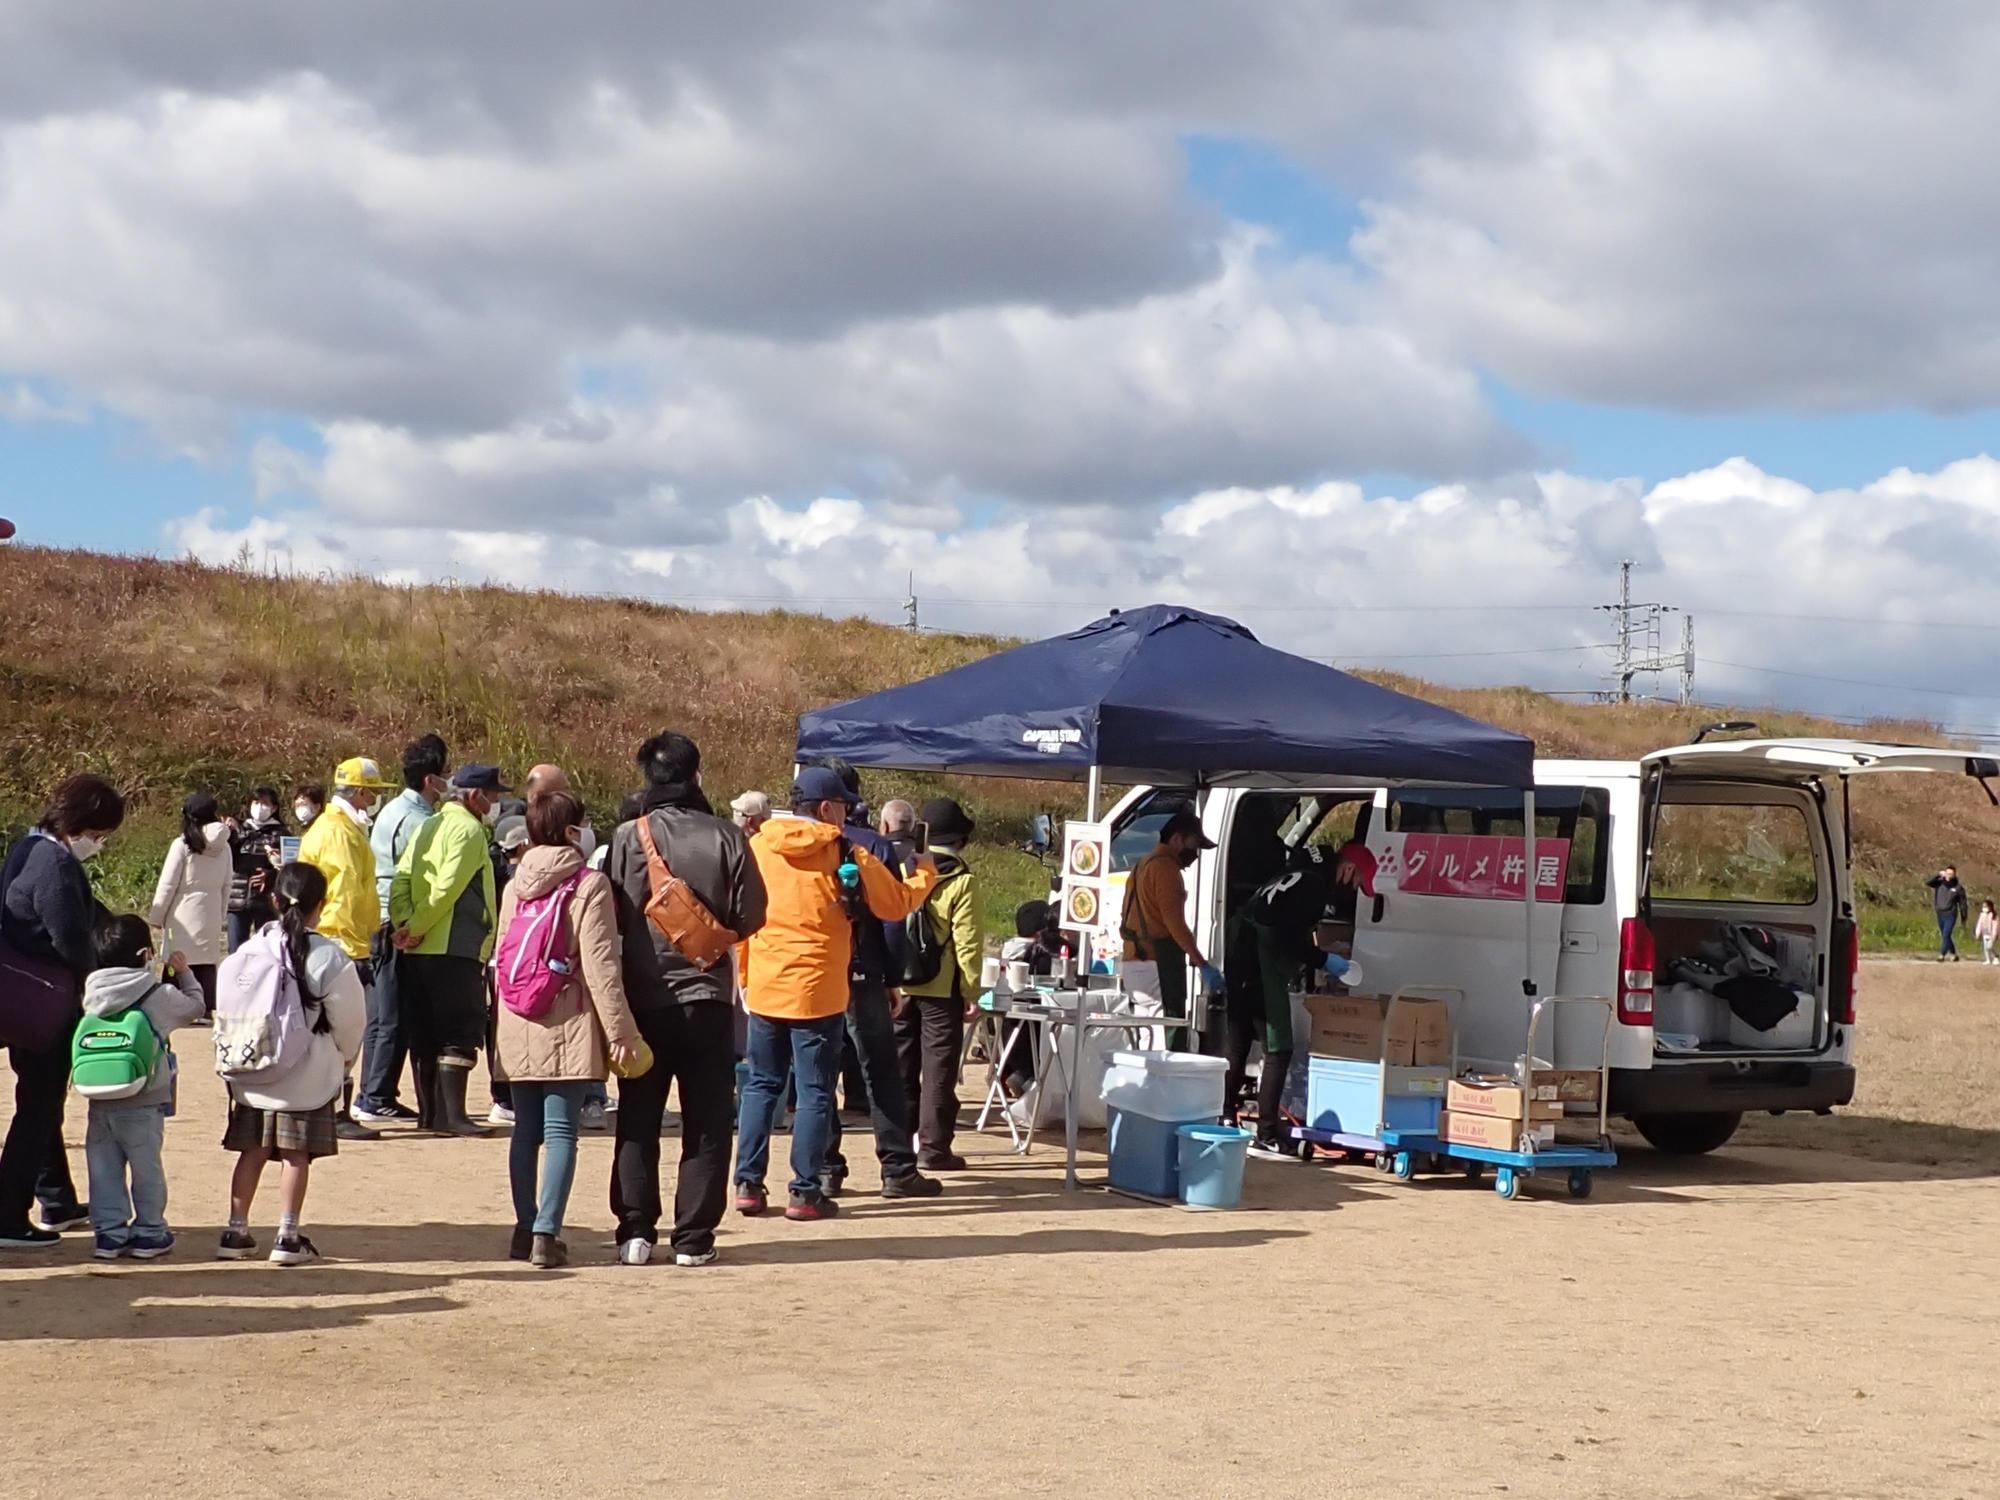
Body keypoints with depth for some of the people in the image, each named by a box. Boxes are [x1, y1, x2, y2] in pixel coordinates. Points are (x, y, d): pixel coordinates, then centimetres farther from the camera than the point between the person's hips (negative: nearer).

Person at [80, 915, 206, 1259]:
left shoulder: (91, 992, 0)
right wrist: (183, 973, 20)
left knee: (104, 1167, 11)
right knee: (146, 1166, 9)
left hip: (100, 1102, 3)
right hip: (143, 1104, -3)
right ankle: (149, 1232, 15)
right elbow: (196, 1007, 7)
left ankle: (109, 1231, 13)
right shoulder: (160, 995, -8)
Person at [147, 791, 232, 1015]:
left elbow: (167, 885, -7)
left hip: (184, 914, -5)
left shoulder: (182, 845, -10)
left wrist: (156, 916, 2)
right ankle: (208, 1010, 7)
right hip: (211, 915, 5)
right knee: (208, 965, 8)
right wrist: (221, 917, 18)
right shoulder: (223, 847, 4)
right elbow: (226, 886, 9)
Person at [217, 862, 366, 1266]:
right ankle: (287, 1237, 4)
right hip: (308, 1074, -3)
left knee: (252, 1150, 12)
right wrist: (346, 1056, 14)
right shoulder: (329, 957, -12)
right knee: (297, 1154, 4)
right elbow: (350, 1020, -5)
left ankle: (236, 1232, 15)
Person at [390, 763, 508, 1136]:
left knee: (426, 1034, 13)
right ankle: (452, 1114, -11)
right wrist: (416, 929, -11)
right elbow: (447, 889, -18)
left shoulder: (428, 828, 18)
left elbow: (401, 881, 8)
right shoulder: (467, 829, -9)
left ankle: (429, 1112, 17)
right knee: (461, 1034, -7)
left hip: (417, 952, 9)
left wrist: (405, 925, -5)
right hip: (455, 950, -9)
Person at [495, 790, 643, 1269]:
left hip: (518, 1030, 5)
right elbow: (600, 966, -13)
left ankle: (525, 1228, 18)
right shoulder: (589, 885, -9)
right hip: (568, 1029, -5)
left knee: (526, 1130, 13)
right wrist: (620, 1031, -11)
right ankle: (546, 1233, -10)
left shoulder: (514, 887, 9)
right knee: (560, 1131, -4)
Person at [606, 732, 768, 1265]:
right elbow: (750, 916, -3)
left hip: (643, 997, 1)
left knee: (637, 1120, 10)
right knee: (706, 1124, 6)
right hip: (707, 996, -1)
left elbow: (610, 918, -4)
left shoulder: (628, 836, -6)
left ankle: (636, 1231, 9)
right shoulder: (725, 837, -7)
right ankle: (694, 1236, 4)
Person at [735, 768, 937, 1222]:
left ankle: (748, 1184, 11)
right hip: (817, 992, -4)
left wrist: (742, 974, 16)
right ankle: (805, 1192, 2)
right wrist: (925, 874, 19)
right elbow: (896, 905, 0)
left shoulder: (757, 847, 2)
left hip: (763, 987, 4)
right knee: (815, 1092, 3)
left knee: (762, 1084, 13)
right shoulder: (846, 855, -7)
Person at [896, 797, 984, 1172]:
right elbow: (966, 943, -12)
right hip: (942, 989, -4)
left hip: (900, 986, 4)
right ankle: (934, 1148, 1)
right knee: (938, 1070, 1)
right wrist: (971, 992, -6)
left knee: (901, 1066, 12)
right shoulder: (961, 882, -11)